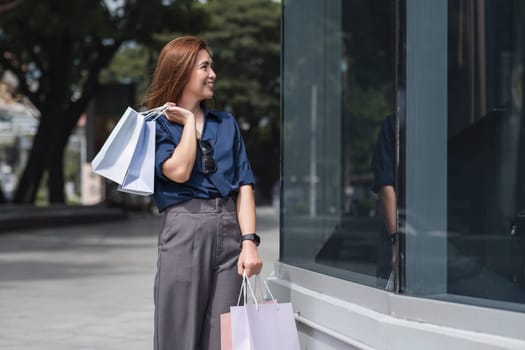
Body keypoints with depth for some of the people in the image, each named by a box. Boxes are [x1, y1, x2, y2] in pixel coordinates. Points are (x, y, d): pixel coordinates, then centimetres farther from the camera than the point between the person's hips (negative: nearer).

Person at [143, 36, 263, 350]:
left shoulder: (227, 124, 14)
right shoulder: (157, 126, 4)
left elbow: (244, 186, 7)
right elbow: (179, 171, -14)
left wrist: (249, 241, -4)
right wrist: (189, 121, -1)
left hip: (229, 230, 4)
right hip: (185, 229, -3)